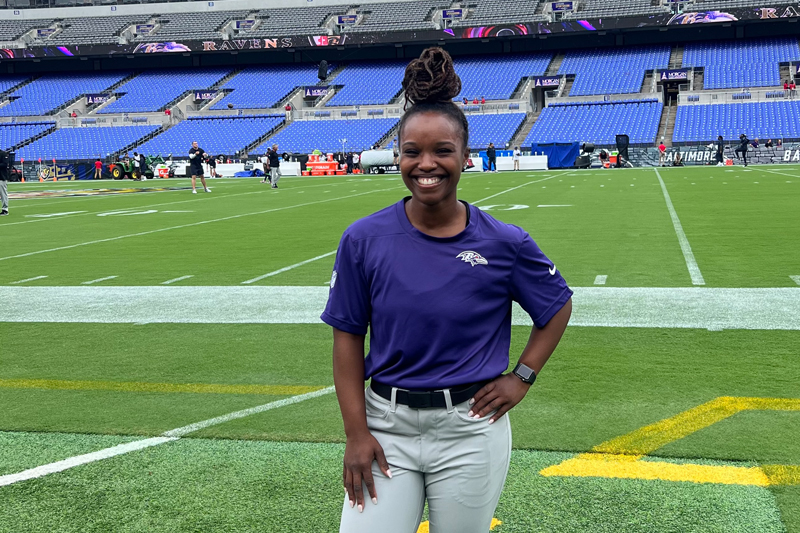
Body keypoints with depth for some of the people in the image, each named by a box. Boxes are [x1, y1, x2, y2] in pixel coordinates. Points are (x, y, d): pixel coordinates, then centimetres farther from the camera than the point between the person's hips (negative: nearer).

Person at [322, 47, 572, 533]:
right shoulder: (364, 239, -5)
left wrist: (522, 378, 1)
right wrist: (356, 433, -5)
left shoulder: (504, 242, -6)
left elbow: (559, 307, 9)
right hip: (387, 425, 1)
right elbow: (348, 337, 0)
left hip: (470, 431, 0)